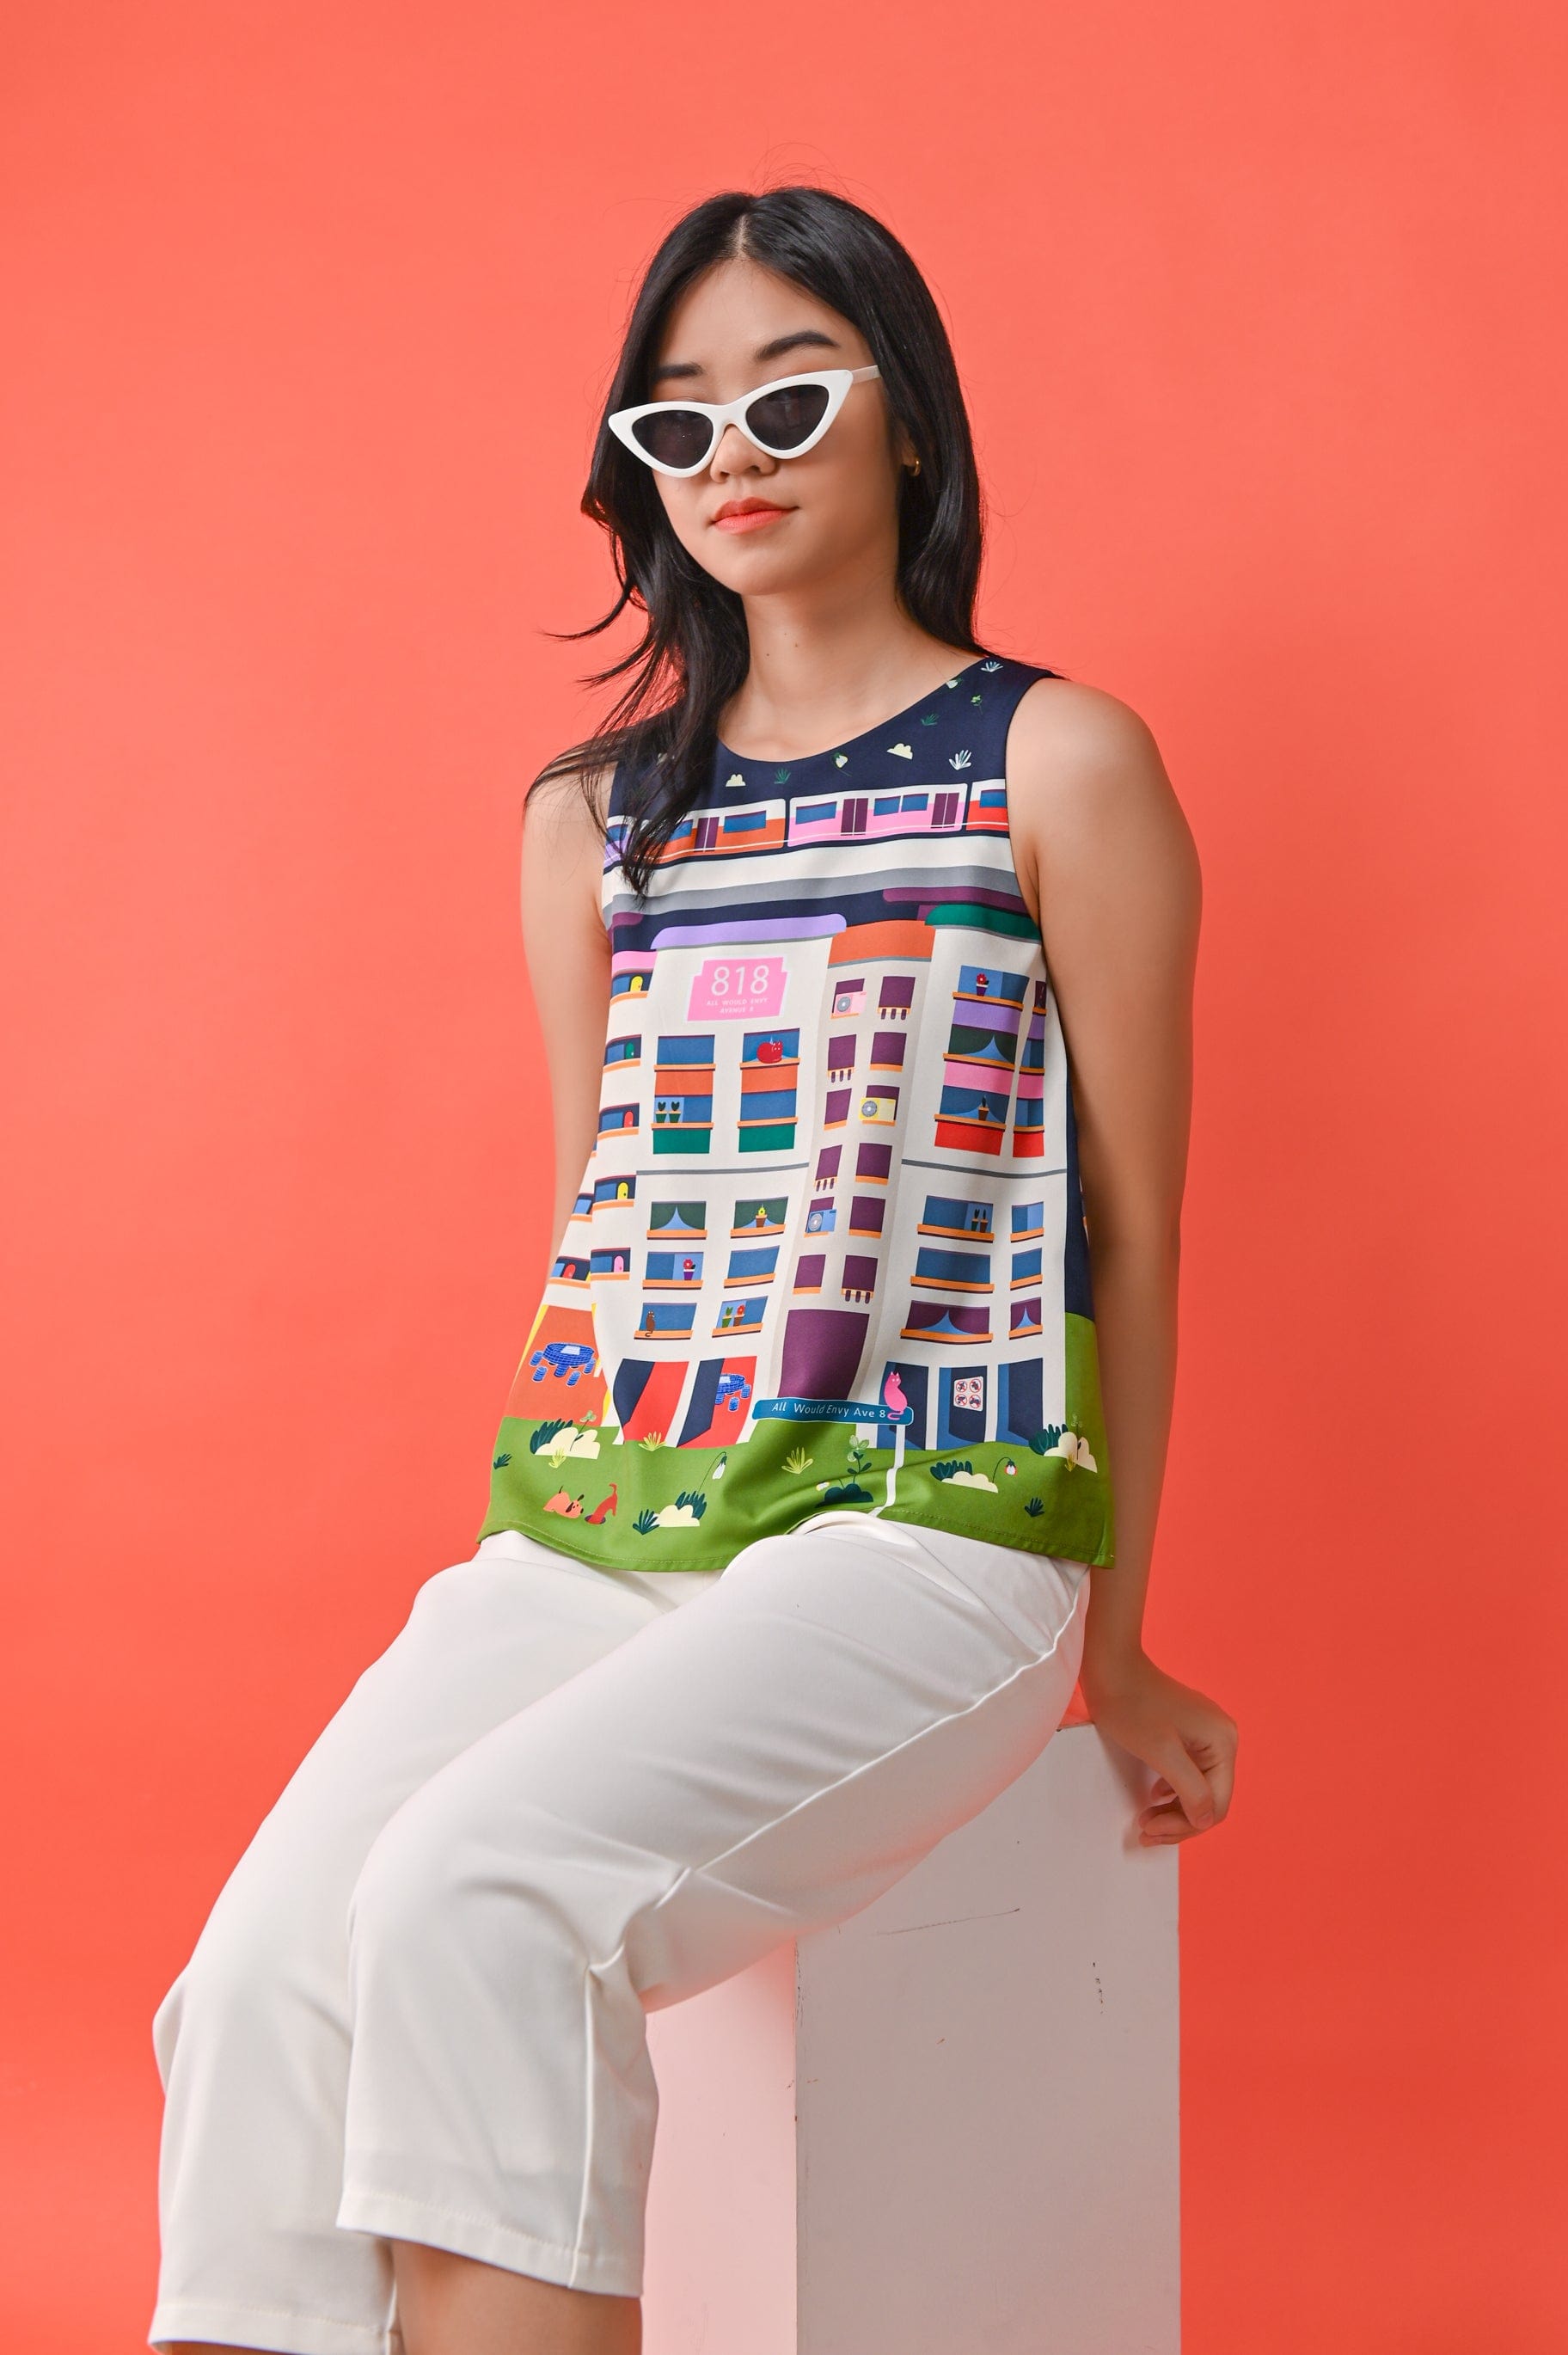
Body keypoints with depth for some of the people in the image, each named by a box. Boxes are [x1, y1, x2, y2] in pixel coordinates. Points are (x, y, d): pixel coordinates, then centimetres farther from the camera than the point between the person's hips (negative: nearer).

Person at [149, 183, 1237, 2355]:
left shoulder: (1057, 764, 5)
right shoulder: (592, 816, 18)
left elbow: (1131, 1227, 6)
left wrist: (1110, 1647, 9)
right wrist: (566, 1519, 15)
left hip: (919, 1536, -4)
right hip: (583, 1526, 4)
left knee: (477, 1890, -30)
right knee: (267, 1972, -21)